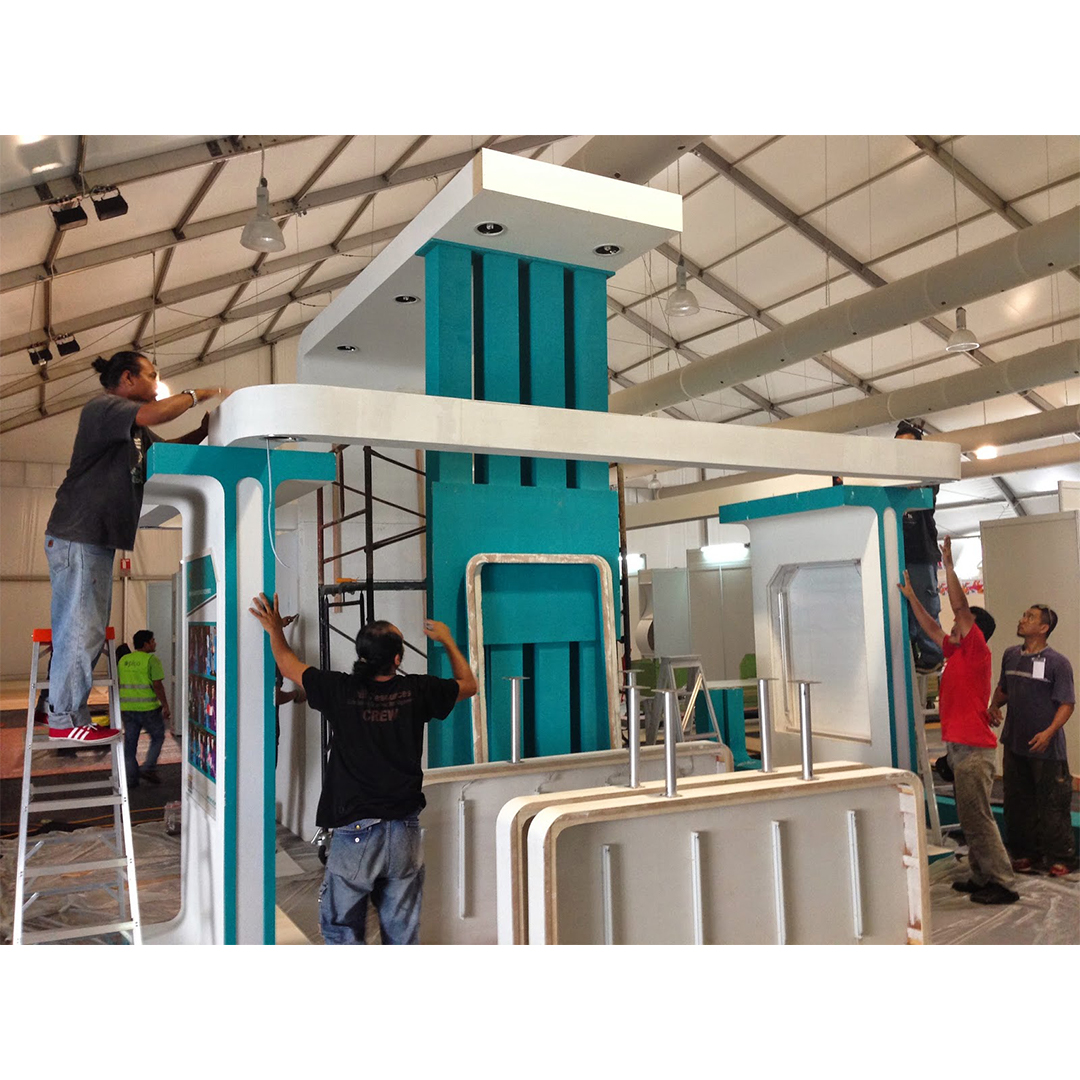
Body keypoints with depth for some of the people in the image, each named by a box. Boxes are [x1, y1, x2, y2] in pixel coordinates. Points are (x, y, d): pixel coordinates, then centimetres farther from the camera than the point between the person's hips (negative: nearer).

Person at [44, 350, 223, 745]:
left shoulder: (131, 427, 22)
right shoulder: (102, 408, -10)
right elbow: (153, 415, -26)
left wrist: (203, 431, 4)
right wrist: (197, 395, -12)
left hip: (97, 538, 10)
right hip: (77, 536, -10)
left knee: (88, 629, 13)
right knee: (80, 629, -8)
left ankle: (62, 708, 20)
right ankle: (65, 721, -3)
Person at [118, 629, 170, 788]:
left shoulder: (123, 660, 9)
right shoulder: (151, 660, -10)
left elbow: (117, 684, 14)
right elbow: (157, 685, -15)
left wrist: (119, 706, 24)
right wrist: (166, 706, -9)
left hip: (127, 709, 6)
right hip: (148, 708, -5)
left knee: (130, 743, 11)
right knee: (157, 738, 13)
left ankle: (131, 779, 13)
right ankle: (148, 768, 3)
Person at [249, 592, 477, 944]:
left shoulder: (341, 690, -10)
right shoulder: (417, 691, -6)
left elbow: (289, 665, 8)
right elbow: (468, 684, 13)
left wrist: (275, 629, 25)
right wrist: (448, 641, 26)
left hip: (354, 833, -2)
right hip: (404, 834, 2)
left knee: (341, 927, 12)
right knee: (403, 930, 15)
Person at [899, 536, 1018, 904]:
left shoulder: (976, 650, -9)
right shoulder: (956, 652, 14)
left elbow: (960, 606, -17)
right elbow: (932, 629, 27)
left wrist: (948, 564, -13)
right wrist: (911, 595, 31)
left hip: (974, 749, -10)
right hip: (960, 746, 10)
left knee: (977, 817, -7)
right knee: (969, 817, 14)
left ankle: (1003, 883, -1)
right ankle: (982, 877, 22)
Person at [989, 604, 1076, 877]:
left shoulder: (1058, 662, -9)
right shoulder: (1011, 655, 8)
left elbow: (1067, 703, -12)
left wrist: (1049, 731, -24)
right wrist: (994, 706, 3)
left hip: (1046, 749, -6)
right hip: (1014, 744, 6)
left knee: (1052, 804, 1)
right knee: (1018, 803, 13)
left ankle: (1060, 858, 14)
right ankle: (1025, 853, 26)